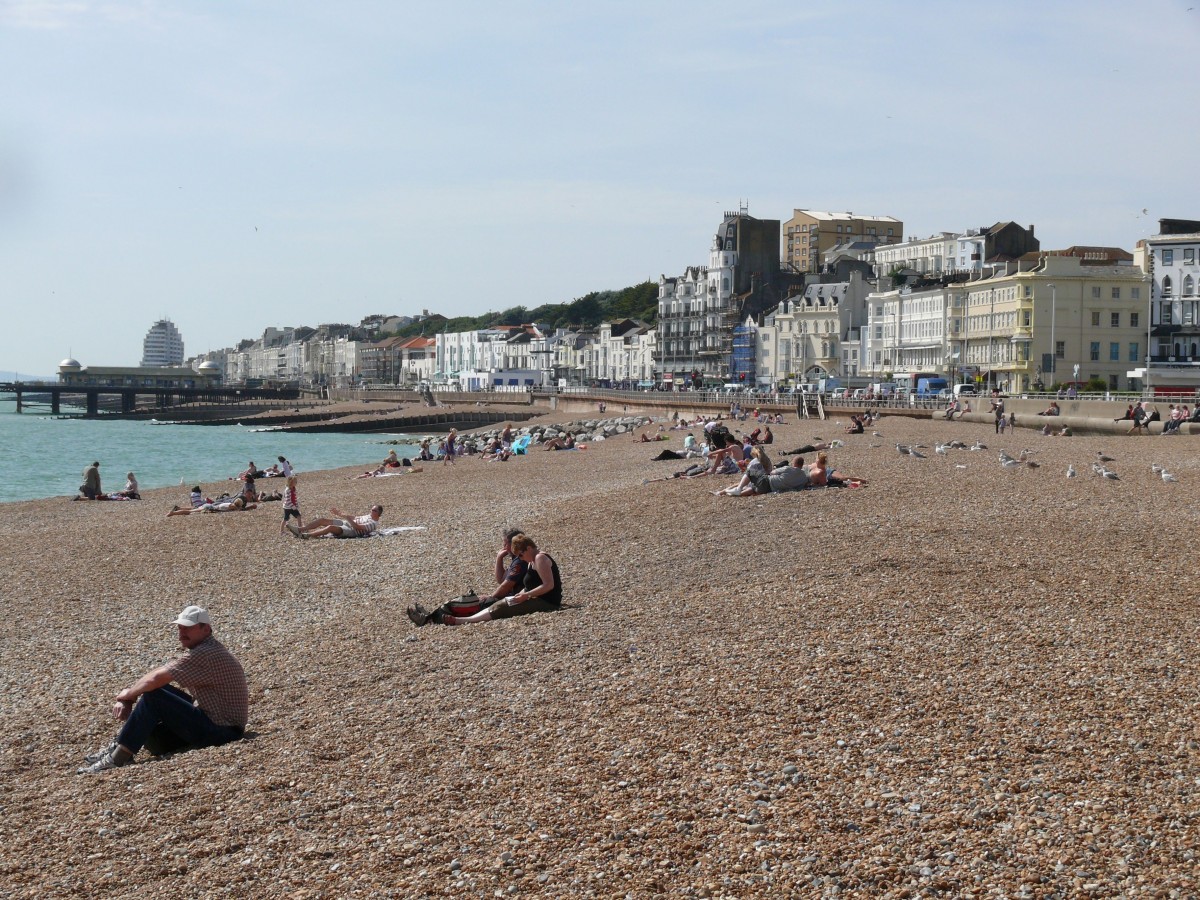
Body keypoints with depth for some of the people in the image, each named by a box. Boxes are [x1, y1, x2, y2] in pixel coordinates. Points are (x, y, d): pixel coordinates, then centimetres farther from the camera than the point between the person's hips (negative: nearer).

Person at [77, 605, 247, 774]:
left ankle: (118, 758, -12)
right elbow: (157, 675, 11)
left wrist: (127, 694, -6)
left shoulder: (204, 654, -21)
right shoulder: (200, 650, 13)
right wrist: (127, 699, -1)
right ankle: (119, 747, 7)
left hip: (221, 732, -10)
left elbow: (156, 679, -24)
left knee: (153, 697, -17)